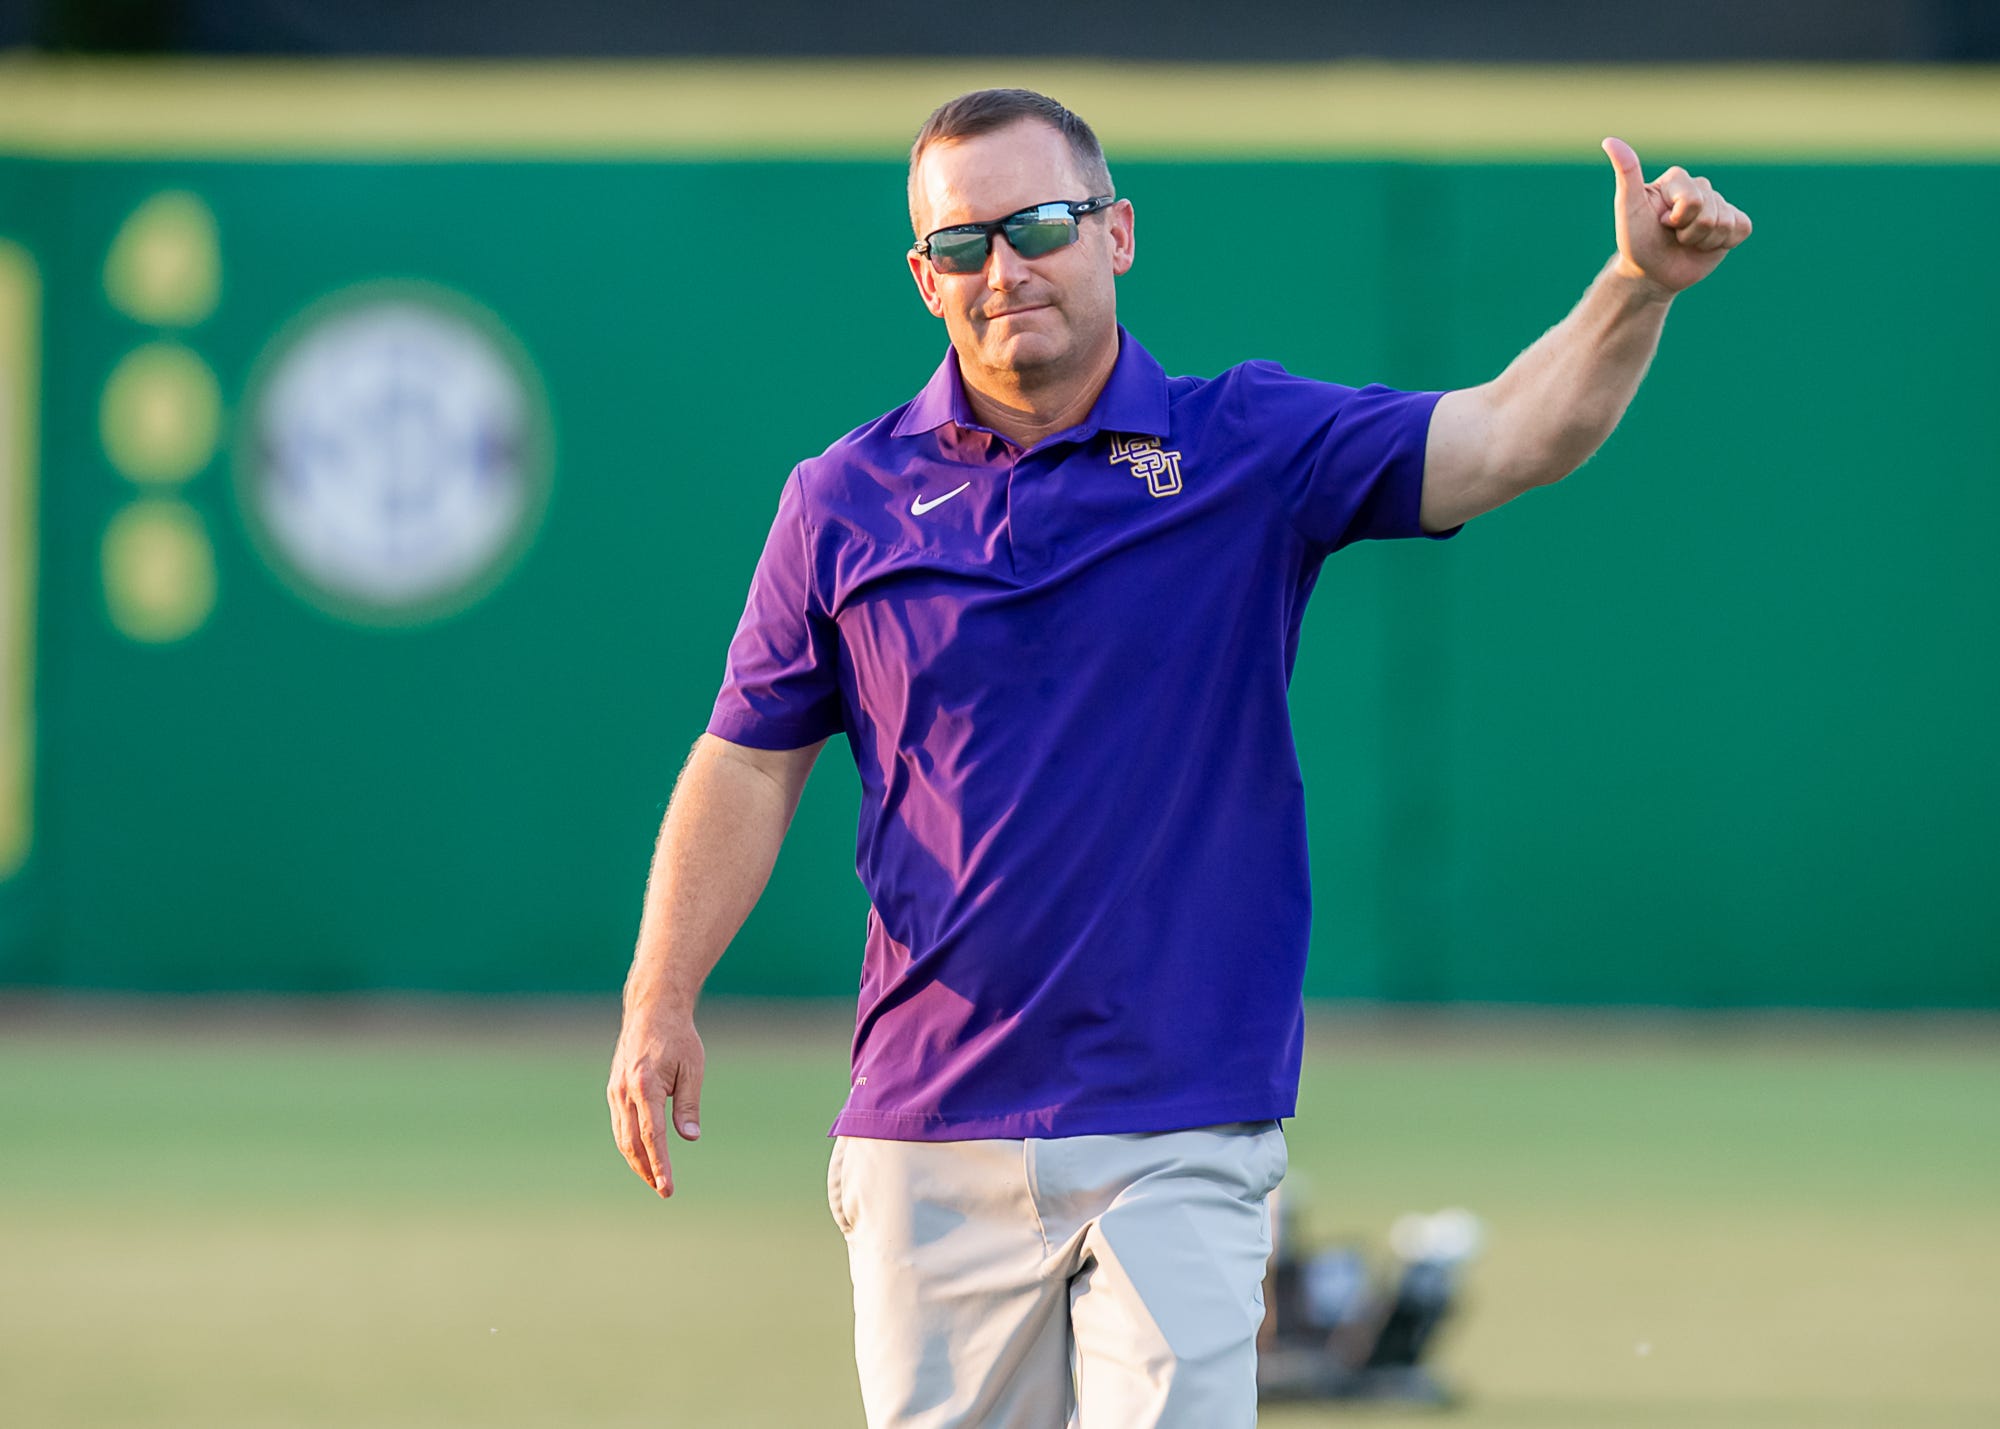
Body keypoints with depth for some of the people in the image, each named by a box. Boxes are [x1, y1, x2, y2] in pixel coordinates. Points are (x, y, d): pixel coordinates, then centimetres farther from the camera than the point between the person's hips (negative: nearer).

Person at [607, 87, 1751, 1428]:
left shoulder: (1251, 449, 1)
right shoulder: (846, 501, 5)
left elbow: (1513, 436, -11)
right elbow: (750, 764, 11)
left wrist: (1640, 286, -29)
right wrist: (660, 1001, 1)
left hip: (1181, 1144, -2)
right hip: (932, 1139, 2)